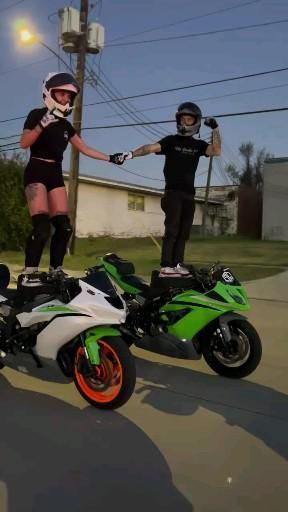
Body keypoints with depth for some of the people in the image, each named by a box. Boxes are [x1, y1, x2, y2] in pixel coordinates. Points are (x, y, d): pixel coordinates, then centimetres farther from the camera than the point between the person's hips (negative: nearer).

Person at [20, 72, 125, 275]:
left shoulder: (66, 125, 15)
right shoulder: (36, 114, -3)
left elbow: (84, 148, 18)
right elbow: (24, 143, -16)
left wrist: (110, 158, 14)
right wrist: (42, 124, -30)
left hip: (56, 174, 7)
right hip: (36, 172, -7)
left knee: (64, 226, -2)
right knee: (42, 226, -21)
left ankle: (55, 271, 5)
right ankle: (29, 274, -17)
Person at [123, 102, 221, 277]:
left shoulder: (199, 144, 13)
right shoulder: (171, 140, 1)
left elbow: (217, 151, -3)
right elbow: (151, 147, -15)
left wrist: (215, 129, -11)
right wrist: (131, 154, -31)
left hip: (189, 194, 5)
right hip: (173, 192, -5)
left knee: (183, 232, 5)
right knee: (172, 229, -14)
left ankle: (177, 264, 10)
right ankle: (166, 267, -17)